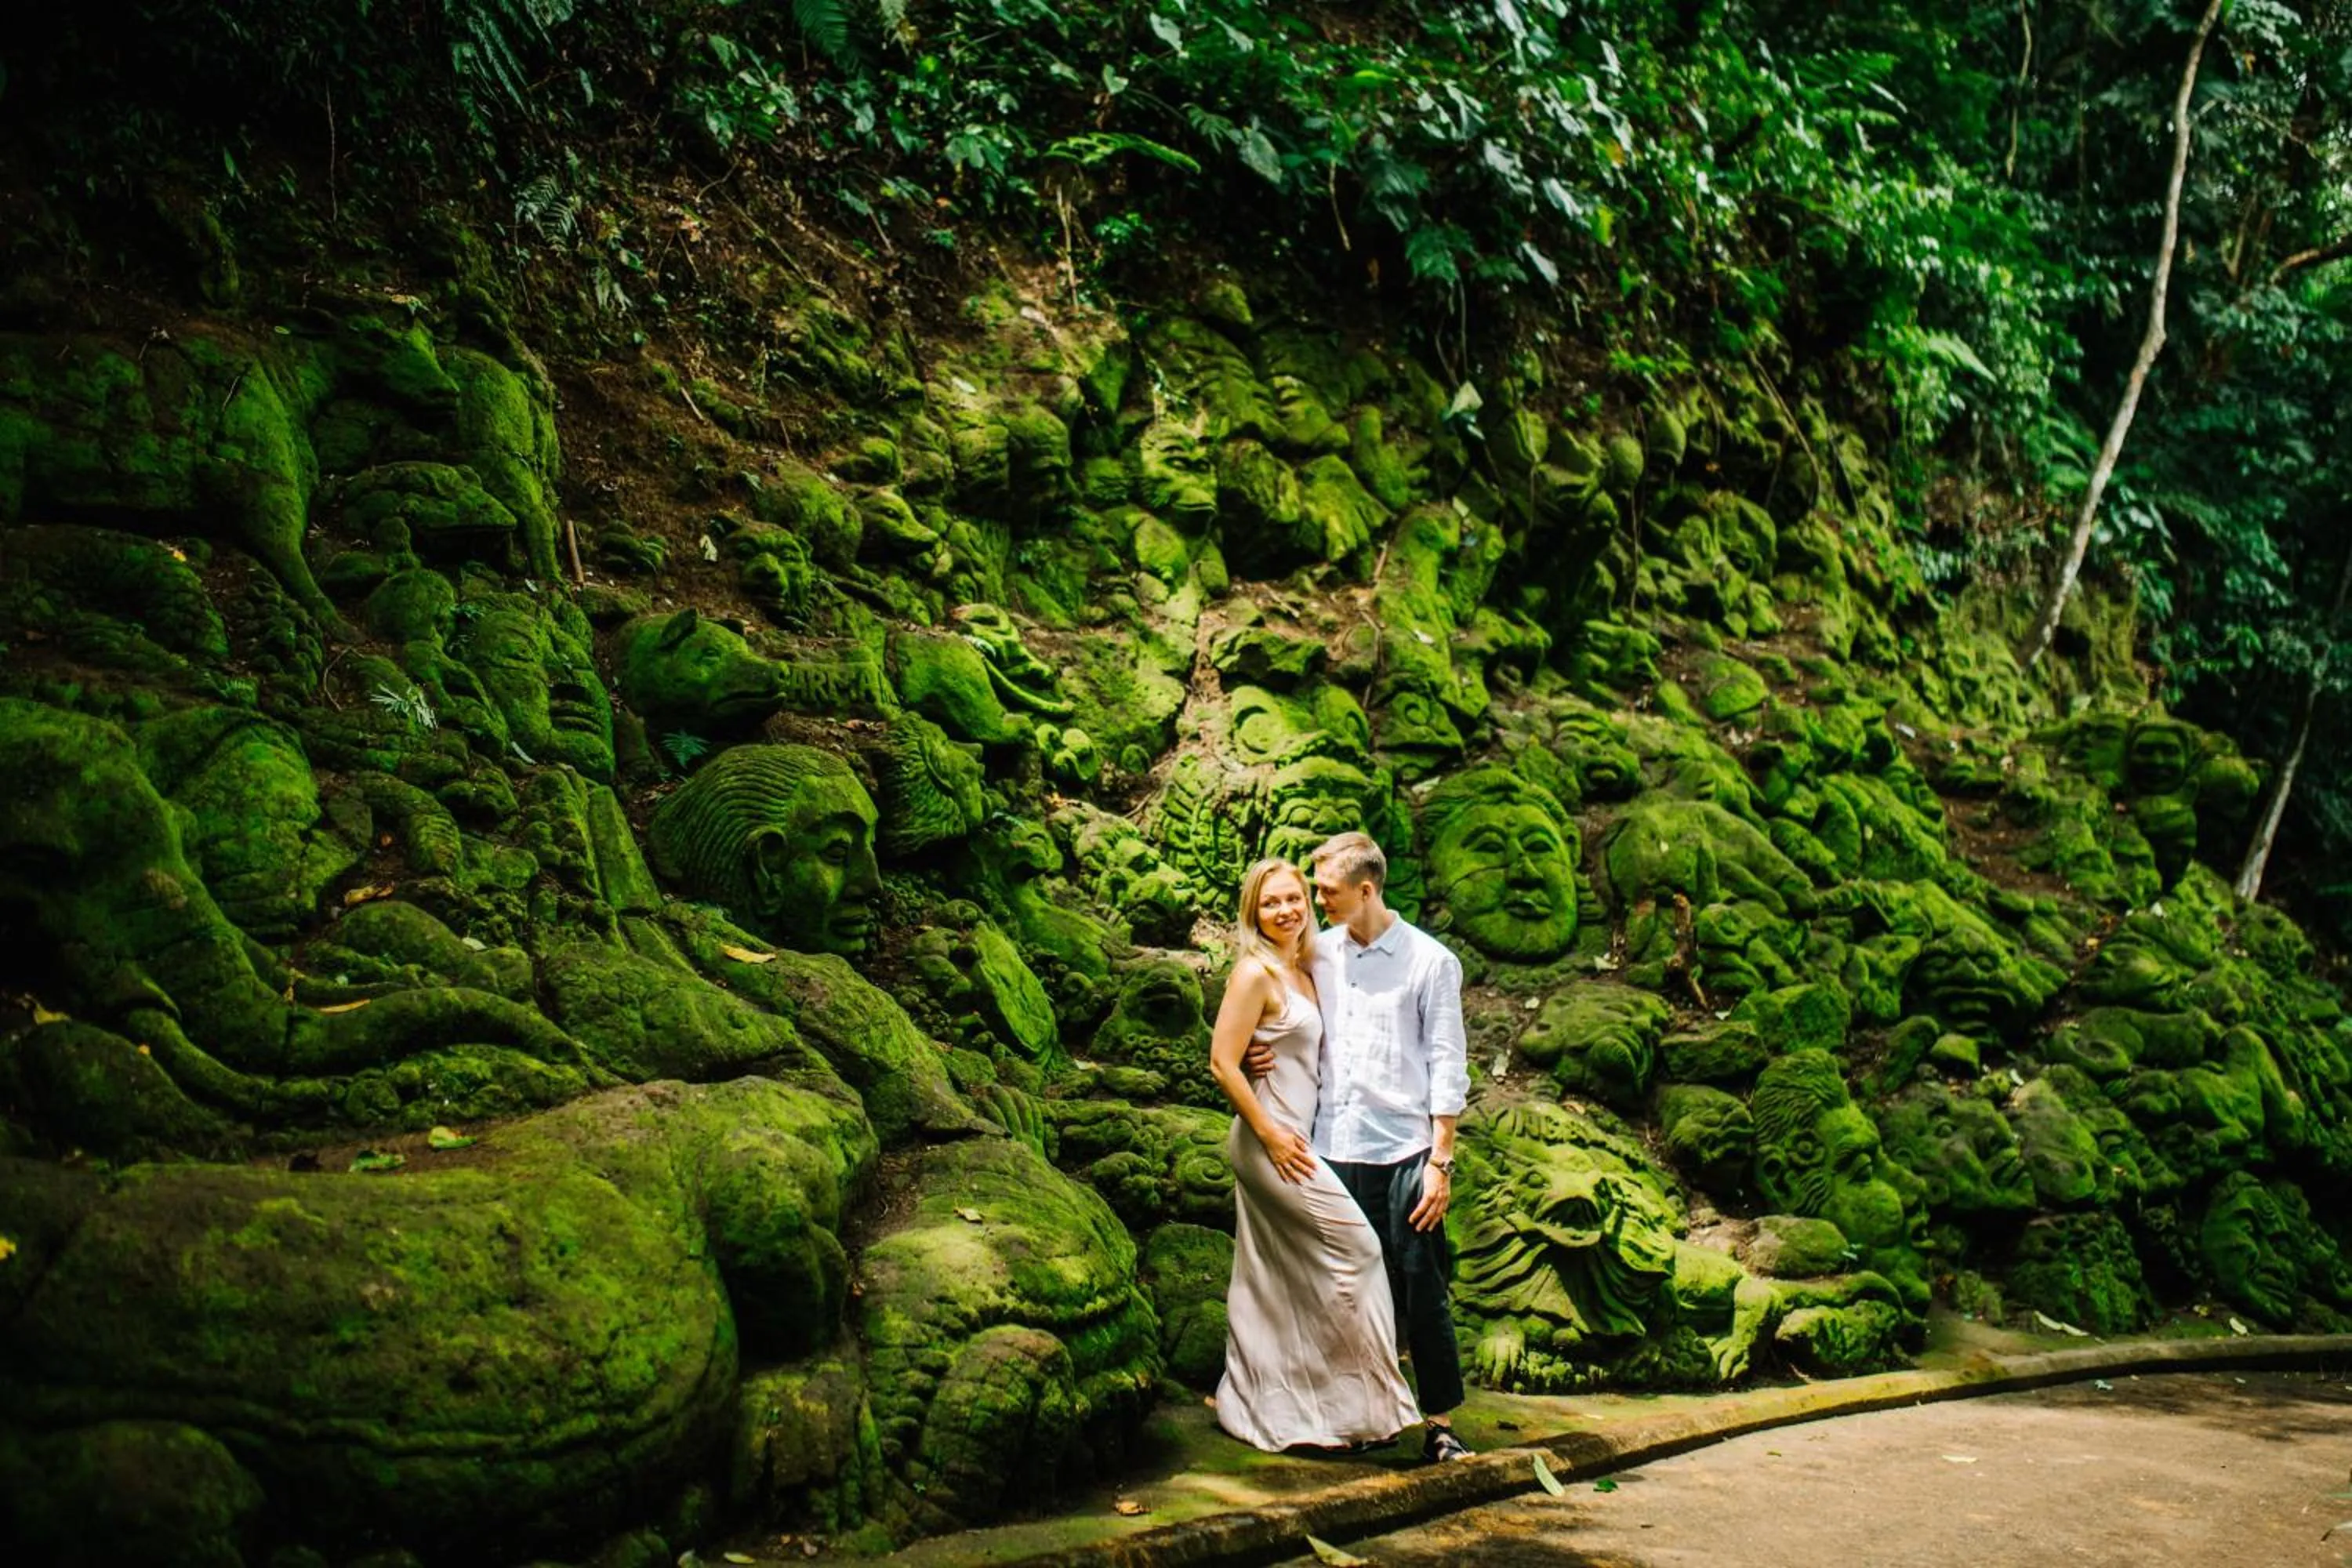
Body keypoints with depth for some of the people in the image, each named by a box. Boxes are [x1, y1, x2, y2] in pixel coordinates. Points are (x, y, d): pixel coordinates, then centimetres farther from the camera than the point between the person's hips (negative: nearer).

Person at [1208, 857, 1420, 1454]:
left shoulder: (1303, 972, 13)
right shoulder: (1255, 973, -12)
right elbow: (1222, 1061, -17)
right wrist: (1271, 1134, -18)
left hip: (1292, 1137, 9)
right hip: (1268, 1140, -9)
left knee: (1272, 1280, 11)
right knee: (1354, 1245, -8)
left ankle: (1251, 1405, 18)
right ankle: (1357, 1401, 0)